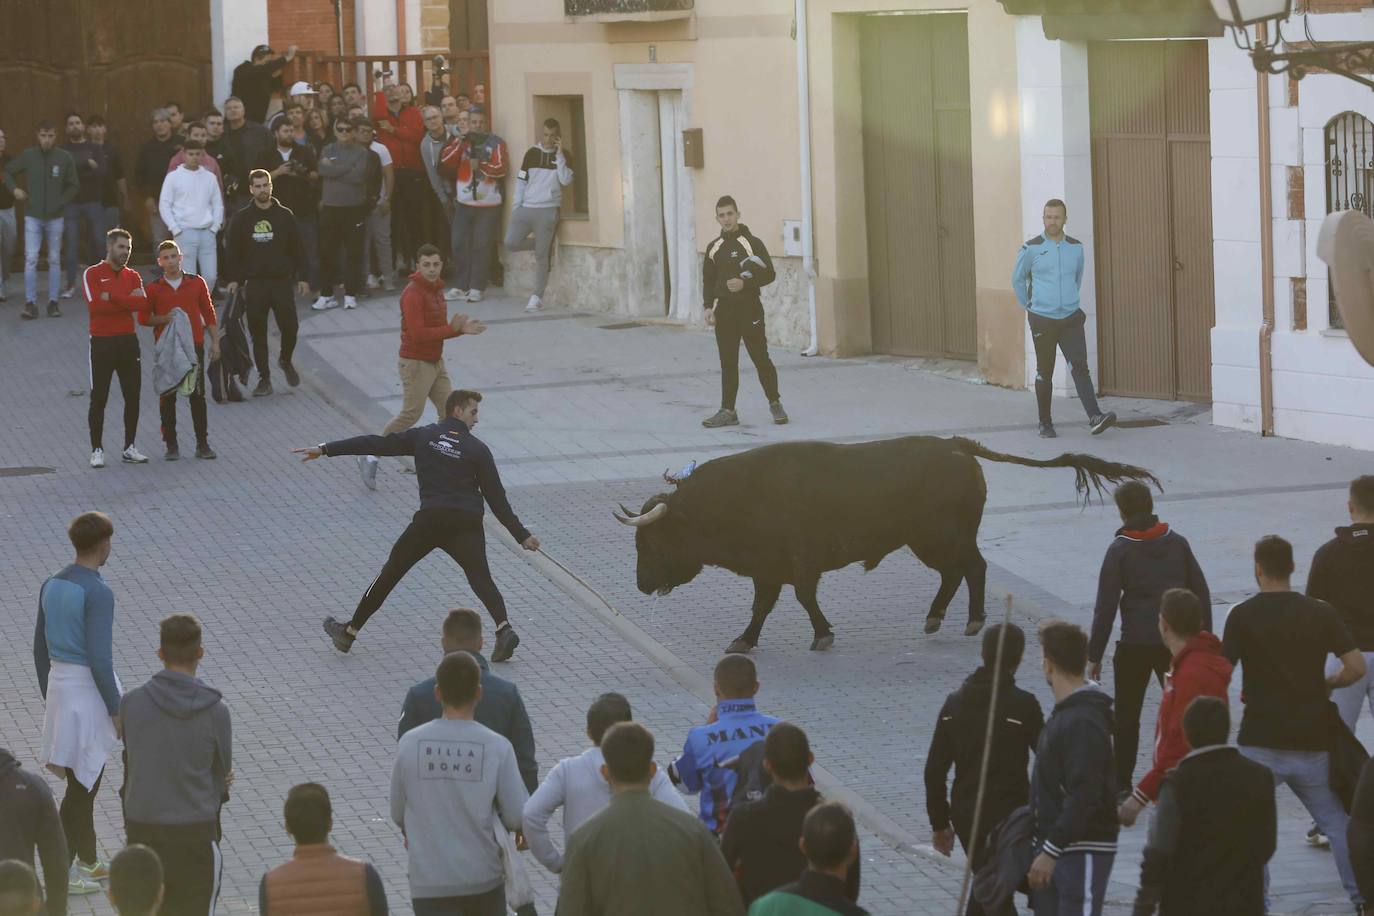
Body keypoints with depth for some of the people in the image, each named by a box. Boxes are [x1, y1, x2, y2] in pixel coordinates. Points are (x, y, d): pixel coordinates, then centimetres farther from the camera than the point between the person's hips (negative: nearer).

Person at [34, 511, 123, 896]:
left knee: (85, 776, 21)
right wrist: (116, 711, -14)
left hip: (60, 687, 8)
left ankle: (88, 859, 31)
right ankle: (62, 871, 5)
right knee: (82, 784, 1)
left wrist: (51, 698, 22)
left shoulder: (51, 585, 5)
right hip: (91, 692, -8)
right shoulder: (98, 593, -21)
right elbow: (99, 658, -23)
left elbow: (41, 648, 12)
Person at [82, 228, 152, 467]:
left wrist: (112, 297, -15)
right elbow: (94, 306, -17)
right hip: (102, 342, -4)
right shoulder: (92, 274, -2)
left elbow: (142, 303, -7)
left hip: (128, 340, 4)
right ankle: (97, 450, 4)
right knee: (98, 398, -1)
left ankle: (129, 448, 14)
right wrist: (127, 301, -11)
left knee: (133, 396, 4)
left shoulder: (132, 276, 11)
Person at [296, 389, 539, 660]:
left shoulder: (424, 436, 9)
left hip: (429, 520, 1)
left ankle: (349, 633, 19)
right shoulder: (477, 449, 5)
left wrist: (325, 449, 11)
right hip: (467, 525, -1)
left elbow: (376, 444, 8)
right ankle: (503, 629, -30)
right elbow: (497, 498, 5)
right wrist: (522, 536, 11)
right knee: (480, 578, -3)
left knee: (389, 574, 12)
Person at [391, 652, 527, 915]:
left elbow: (398, 814, 5)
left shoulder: (411, 743, -6)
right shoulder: (497, 747, -9)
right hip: (483, 878, 1)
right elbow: (517, 817, -5)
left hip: (429, 882, -1)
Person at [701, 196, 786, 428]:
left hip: (749, 309, -4)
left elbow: (769, 274, -4)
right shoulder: (714, 248, 11)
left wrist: (745, 283, -18)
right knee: (728, 363, 4)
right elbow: (708, 280, 15)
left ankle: (775, 403, 12)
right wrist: (709, 306, 3)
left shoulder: (752, 243, -3)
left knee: (760, 358, -3)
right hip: (724, 311, 4)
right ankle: (728, 411, 6)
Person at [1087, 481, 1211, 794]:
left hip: (1135, 644, -3)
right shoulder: (1177, 543, 3)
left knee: (1127, 715, 9)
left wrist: (1095, 654, -3)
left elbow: (1106, 606, -9)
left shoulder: (1120, 550, -9)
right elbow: (1201, 592, 7)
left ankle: (1122, 783, 10)